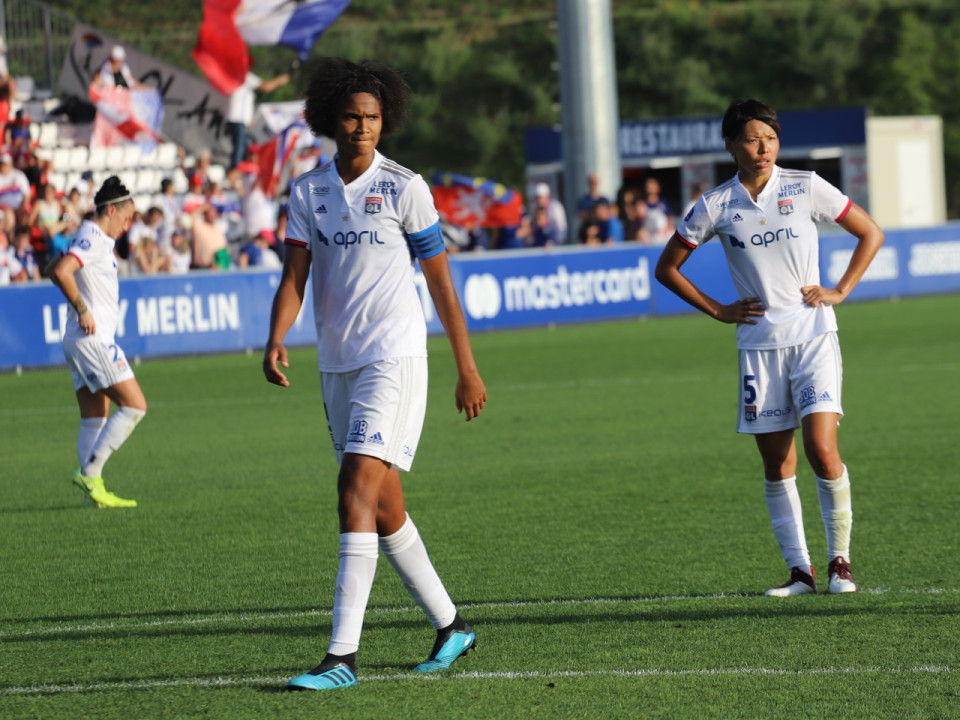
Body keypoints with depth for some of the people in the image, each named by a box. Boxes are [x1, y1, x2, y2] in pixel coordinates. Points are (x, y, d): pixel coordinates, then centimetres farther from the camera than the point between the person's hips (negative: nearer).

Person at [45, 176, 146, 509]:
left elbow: (52, 269, 30)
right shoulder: (93, 238, -13)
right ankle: (90, 472, -12)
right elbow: (60, 271, -28)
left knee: (94, 418, 7)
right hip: (93, 339, -10)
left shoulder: (93, 238, 17)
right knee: (134, 405, -10)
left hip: (85, 340, 10)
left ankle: (94, 489, 5)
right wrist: (82, 309, -20)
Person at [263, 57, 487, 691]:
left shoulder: (405, 187, -5)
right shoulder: (307, 192, 6)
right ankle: (450, 626, 27)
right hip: (337, 363, 6)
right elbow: (295, 276, 0)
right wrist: (276, 342, -18)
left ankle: (343, 655, -21)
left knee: (358, 486, -17)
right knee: (384, 506, 11)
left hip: (395, 355, -6)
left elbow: (441, 281, 0)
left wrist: (468, 368, 3)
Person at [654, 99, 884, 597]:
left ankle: (839, 560, -1)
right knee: (777, 464, 2)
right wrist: (719, 311, 5)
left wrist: (840, 291, 1)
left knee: (822, 448, -15)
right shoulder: (715, 206, 1)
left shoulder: (806, 188, -1)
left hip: (813, 335, -2)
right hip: (759, 344, 2)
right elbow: (667, 268, 12)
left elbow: (871, 234, 9)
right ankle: (799, 571, 9)